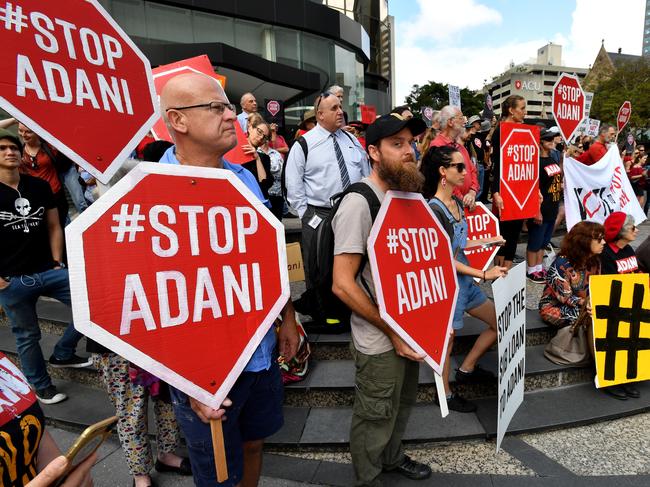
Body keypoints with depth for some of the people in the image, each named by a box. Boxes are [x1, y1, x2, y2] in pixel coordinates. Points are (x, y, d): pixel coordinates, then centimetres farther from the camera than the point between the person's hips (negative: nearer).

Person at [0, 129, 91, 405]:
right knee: (27, 335, 10)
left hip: (49, 270, 4)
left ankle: (62, 354, 25)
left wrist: (57, 262, 1)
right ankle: (41, 387, 31)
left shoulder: (40, 186, 5)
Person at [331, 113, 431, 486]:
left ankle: (392, 457, 53)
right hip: (379, 340, -8)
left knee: (403, 403, 27)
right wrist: (391, 331, -19)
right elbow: (343, 284, -25)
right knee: (376, 419, 13)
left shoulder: (405, 196, 5)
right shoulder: (359, 204, -22)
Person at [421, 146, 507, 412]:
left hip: (465, 279, 9)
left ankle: (466, 369, 34)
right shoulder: (433, 209, -21)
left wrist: (485, 241, 17)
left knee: (500, 322, 20)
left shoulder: (457, 202, 5)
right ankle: (446, 394, 33)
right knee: (446, 340, 9)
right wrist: (483, 274, -20)